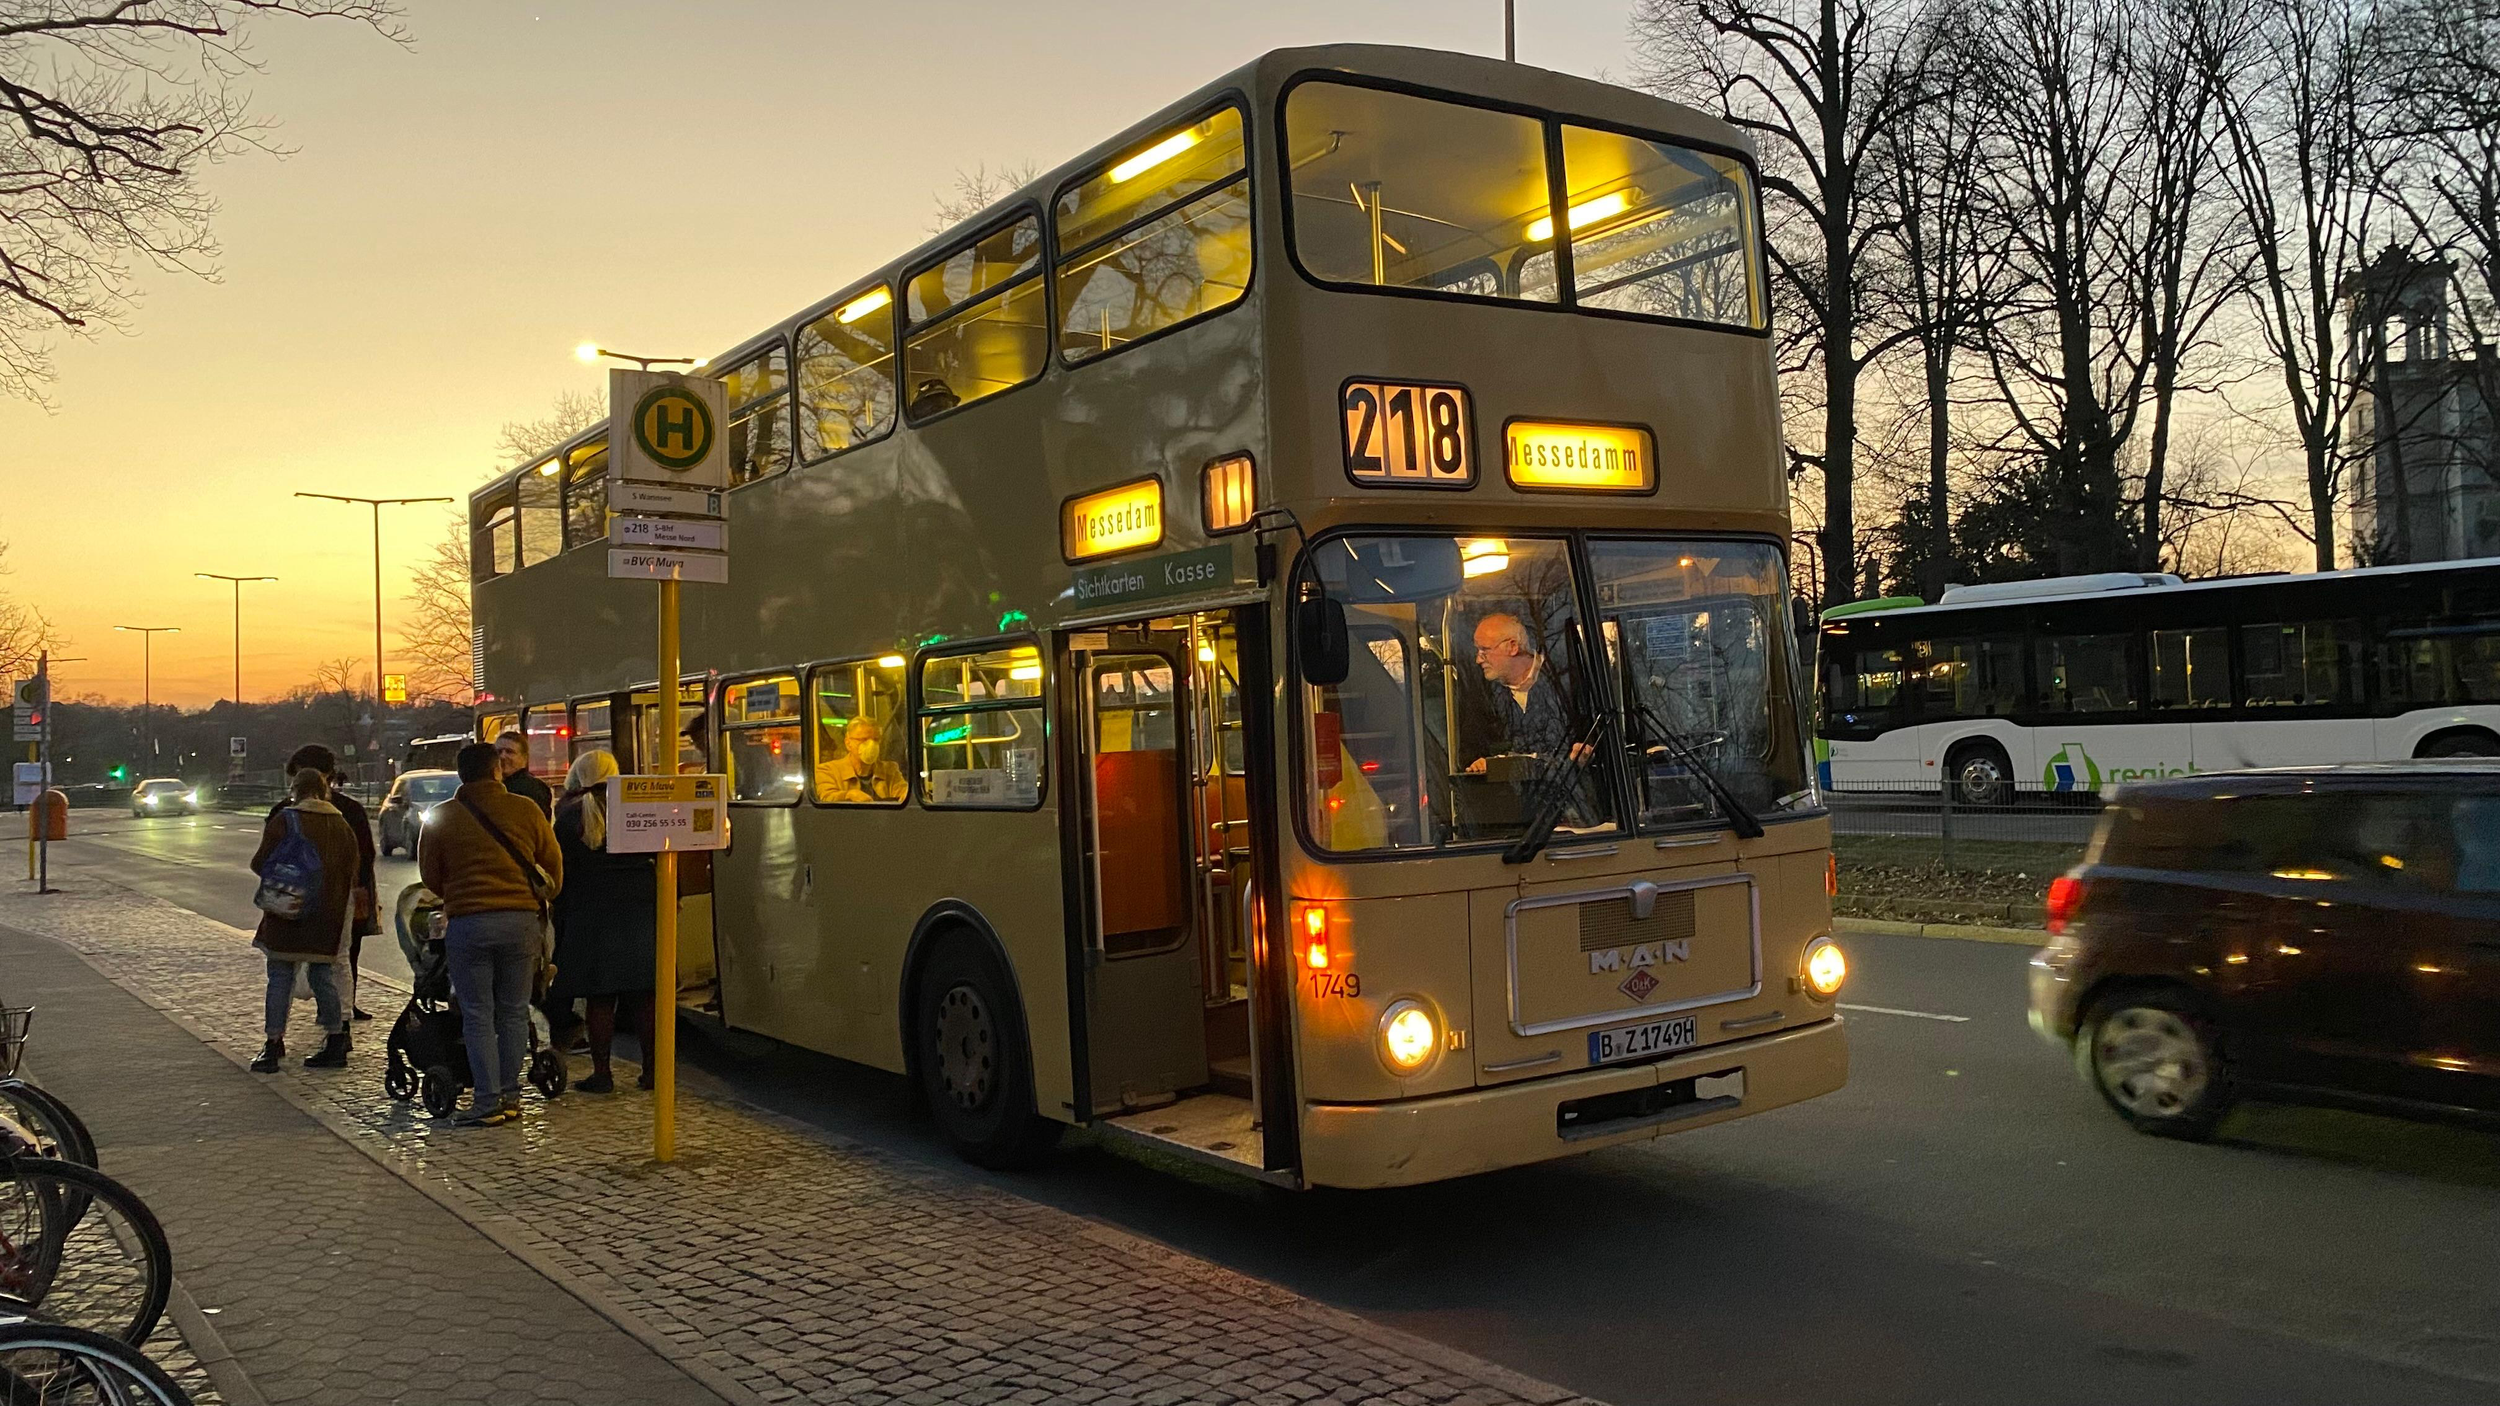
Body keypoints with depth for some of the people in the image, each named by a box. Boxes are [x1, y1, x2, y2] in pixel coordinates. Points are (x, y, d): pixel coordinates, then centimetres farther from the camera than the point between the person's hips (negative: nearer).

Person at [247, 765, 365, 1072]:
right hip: (327, 918, 4)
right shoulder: (342, 825, 8)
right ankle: (336, 1045, 12)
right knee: (324, 977, 11)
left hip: (288, 915, -4)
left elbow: (261, 864, -7)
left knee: (280, 978, 2)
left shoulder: (283, 821, -8)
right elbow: (351, 876, 11)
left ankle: (273, 1047, 3)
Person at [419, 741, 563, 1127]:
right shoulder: (526, 810, 2)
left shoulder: (442, 817, 1)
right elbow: (553, 864, 9)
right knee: (514, 1013, 10)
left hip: (467, 922, -1)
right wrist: (544, 897, 28)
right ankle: (510, 1096, 13)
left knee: (478, 1017, 3)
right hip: (521, 920, 1)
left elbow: (429, 875, 10)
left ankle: (488, 1103, 1)